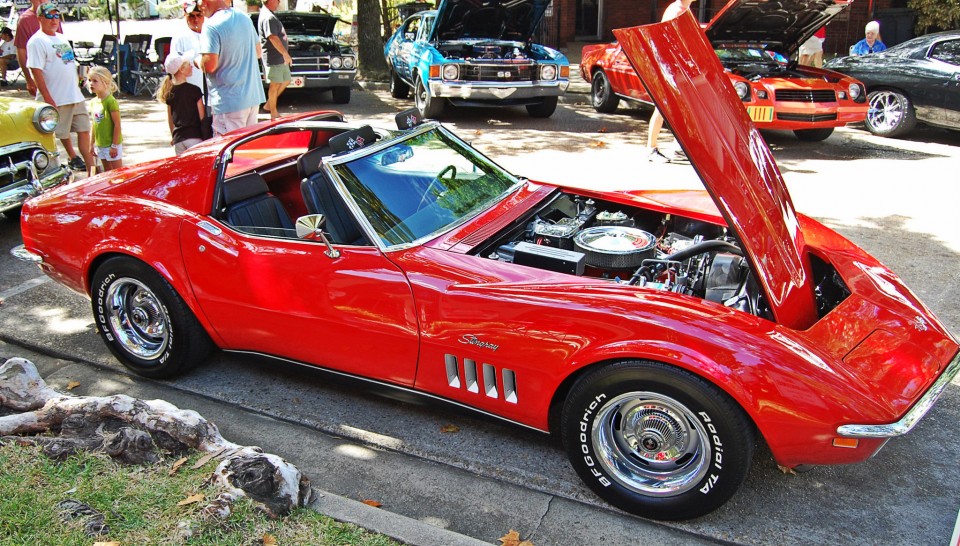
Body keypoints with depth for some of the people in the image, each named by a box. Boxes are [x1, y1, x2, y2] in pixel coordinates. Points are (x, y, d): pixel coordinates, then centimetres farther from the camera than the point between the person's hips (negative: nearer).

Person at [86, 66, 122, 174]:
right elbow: (94, 124, 15)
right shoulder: (93, 102, 8)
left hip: (111, 144, -7)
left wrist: (114, 146, -17)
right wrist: (92, 144, 16)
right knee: (107, 172, 15)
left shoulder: (110, 101, -15)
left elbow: (117, 125, -16)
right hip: (100, 144, 7)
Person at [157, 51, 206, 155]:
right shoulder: (194, 90, -7)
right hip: (194, 136, -5)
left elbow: (170, 119, 15)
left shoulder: (169, 92, 9)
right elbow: (202, 116, -3)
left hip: (178, 138, 5)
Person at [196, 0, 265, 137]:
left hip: (228, 101, -8)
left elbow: (209, 65, -20)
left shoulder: (211, 26, -16)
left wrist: (197, 60, -1)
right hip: (253, 97, 8)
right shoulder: (244, 18, 9)